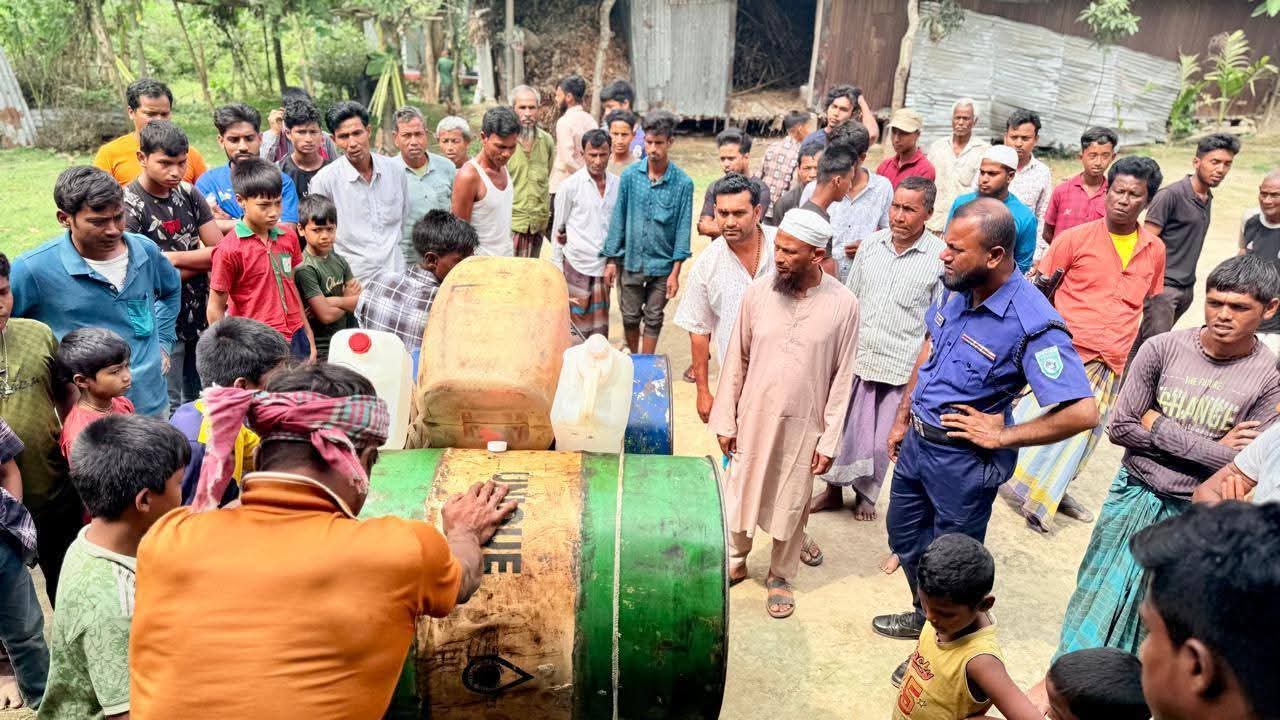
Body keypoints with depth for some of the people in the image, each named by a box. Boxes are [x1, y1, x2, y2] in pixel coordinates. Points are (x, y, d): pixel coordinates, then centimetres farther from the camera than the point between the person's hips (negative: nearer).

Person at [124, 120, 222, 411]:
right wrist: (198, 258, -10)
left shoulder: (187, 193, 6)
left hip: (199, 314, 5)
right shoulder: (129, 204, -10)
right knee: (170, 411, 2)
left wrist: (173, 258, -12)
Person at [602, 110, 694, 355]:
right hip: (630, 260, 1)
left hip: (662, 264, -1)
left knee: (653, 319, 11)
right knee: (630, 317, 14)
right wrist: (611, 260, 0)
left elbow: (683, 227, -6)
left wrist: (675, 272, -9)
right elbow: (618, 218, 0)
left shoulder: (683, 183, -9)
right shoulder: (630, 176, -6)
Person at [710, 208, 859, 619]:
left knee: (790, 505, 14)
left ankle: (781, 577, 36)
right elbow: (737, 360, -2)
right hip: (752, 417, 2)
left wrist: (829, 441, -6)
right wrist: (725, 420, 0)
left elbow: (842, 379, -7)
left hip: (803, 425, -1)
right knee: (739, 493, 17)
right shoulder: (758, 292, -9)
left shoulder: (843, 305, -13)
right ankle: (734, 562, 41)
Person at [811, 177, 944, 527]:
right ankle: (834, 488, 33)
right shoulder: (871, 244, 1)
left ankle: (866, 493, 35)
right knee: (842, 428, 12)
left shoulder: (940, 257, -10)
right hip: (855, 357, 3)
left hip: (900, 368, -3)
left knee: (882, 441, 10)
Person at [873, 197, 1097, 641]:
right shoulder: (956, 288, -6)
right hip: (917, 439, 8)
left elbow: (1082, 413, -30)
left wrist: (1001, 437, -20)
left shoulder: (1033, 324, -28)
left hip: (964, 458, -7)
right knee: (904, 535, 26)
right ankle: (925, 616, 51)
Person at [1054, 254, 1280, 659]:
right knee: (1102, 595, 15)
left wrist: (1159, 428, -14)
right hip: (1133, 496, 1)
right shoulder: (1163, 349, -10)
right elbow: (1119, 428, -10)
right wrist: (1212, 449, -13)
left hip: (1196, 514, -1)